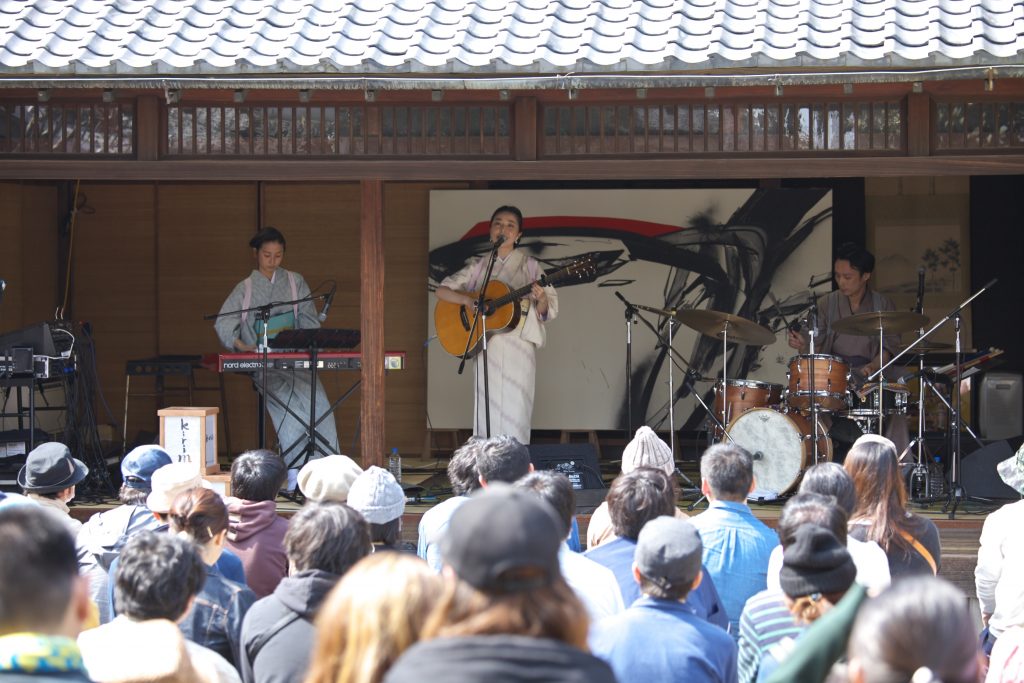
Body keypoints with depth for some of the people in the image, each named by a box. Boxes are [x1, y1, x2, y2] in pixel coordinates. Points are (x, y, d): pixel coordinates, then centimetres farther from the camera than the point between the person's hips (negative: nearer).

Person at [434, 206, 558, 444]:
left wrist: (541, 300, -20)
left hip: (520, 347, -2)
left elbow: (547, 312, 4)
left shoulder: (529, 266, 6)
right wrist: (469, 300, -12)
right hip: (487, 348, 2)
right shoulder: (479, 266, 10)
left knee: (515, 413, -6)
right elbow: (441, 290, 6)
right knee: (488, 412, -1)